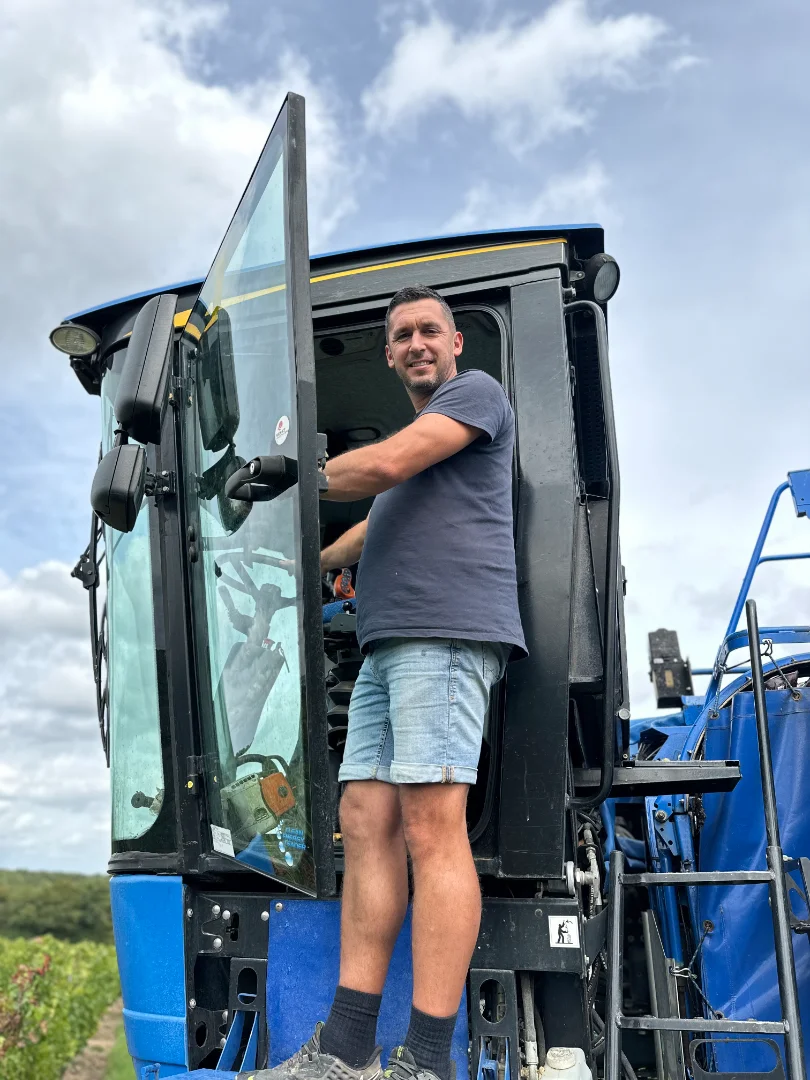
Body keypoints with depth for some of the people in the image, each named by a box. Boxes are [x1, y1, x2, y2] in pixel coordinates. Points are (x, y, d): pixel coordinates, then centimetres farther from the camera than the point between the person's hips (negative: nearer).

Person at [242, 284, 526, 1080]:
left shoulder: (477, 391, 6)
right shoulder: (416, 433, 33)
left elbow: (385, 465, -8)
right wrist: (310, 566, 45)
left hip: (445, 633, -9)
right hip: (388, 642, 9)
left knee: (430, 827, -13)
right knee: (365, 823, 1)